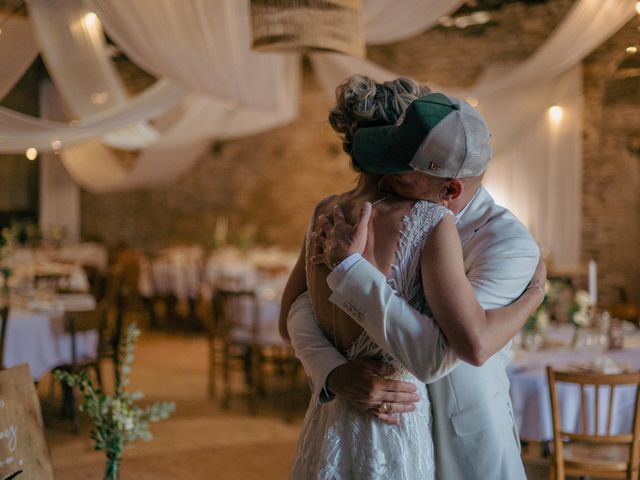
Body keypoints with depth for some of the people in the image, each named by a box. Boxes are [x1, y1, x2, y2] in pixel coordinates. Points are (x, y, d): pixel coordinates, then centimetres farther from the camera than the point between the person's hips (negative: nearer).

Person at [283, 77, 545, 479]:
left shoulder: (325, 213, 2)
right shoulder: (430, 221, -15)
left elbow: (291, 314, 13)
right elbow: (473, 340, -22)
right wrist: (536, 294, -5)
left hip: (326, 427, 6)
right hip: (394, 435, -5)